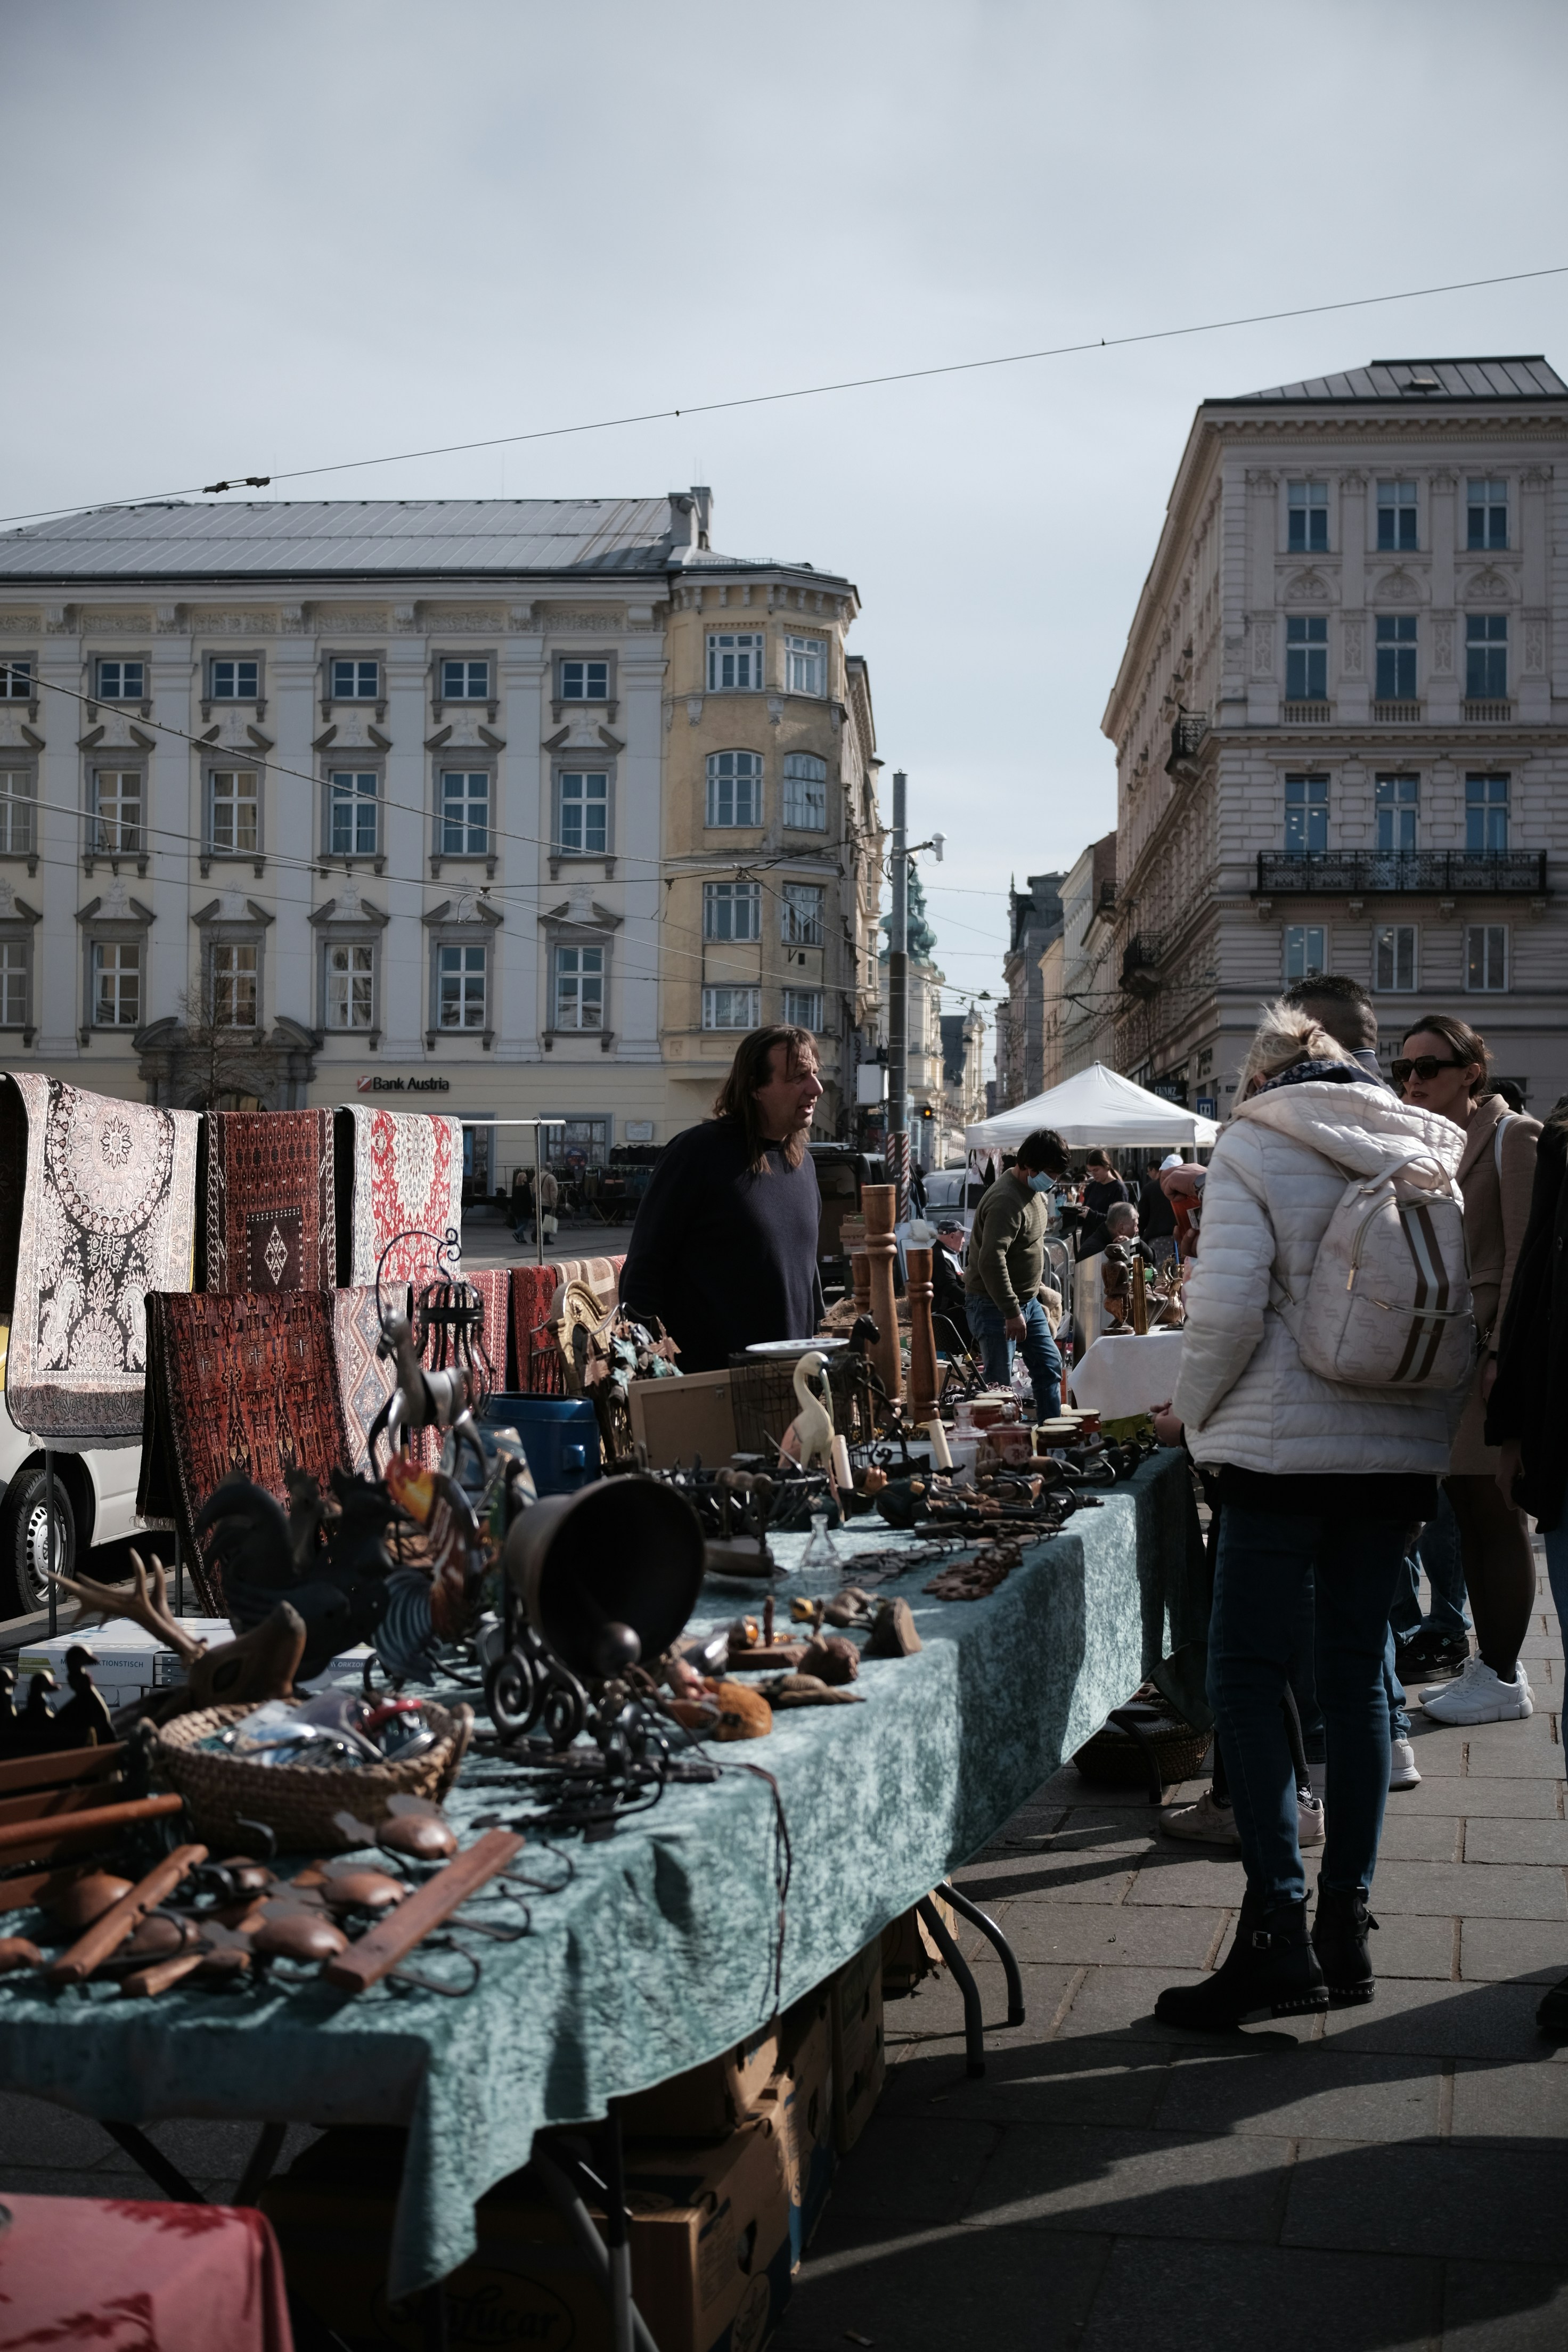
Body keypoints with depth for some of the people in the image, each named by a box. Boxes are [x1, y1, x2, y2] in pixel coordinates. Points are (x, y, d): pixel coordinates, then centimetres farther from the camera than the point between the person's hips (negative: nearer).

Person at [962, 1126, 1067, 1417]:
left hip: (1028, 1301, 10)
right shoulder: (1006, 1201, -25)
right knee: (1000, 1383, -6)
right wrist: (1012, 1313, -31)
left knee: (1049, 1366, 14)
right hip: (995, 1304, -10)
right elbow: (991, 1260, -32)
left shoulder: (1032, 1191, 8)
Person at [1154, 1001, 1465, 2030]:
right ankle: (1347, 1926, 16)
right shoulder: (1429, 1153, 10)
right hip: (1403, 1445, 5)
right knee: (1357, 1675, 11)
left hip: (1286, 1443, -5)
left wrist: (1195, 1408, 1)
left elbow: (1229, 1301, -14)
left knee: (1248, 1675, 0)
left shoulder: (1253, 1147, -4)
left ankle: (1279, 1933, -4)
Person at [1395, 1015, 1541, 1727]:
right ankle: (1488, 1663, 20)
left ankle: (1504, 1679, 4)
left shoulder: (1511, 1137, -6)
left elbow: (1525, 1257, -12)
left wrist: (1504, 1354, -17)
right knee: (1469, 1516, 11)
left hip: (1485, 1351, -8)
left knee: (1496, 1517, -3)